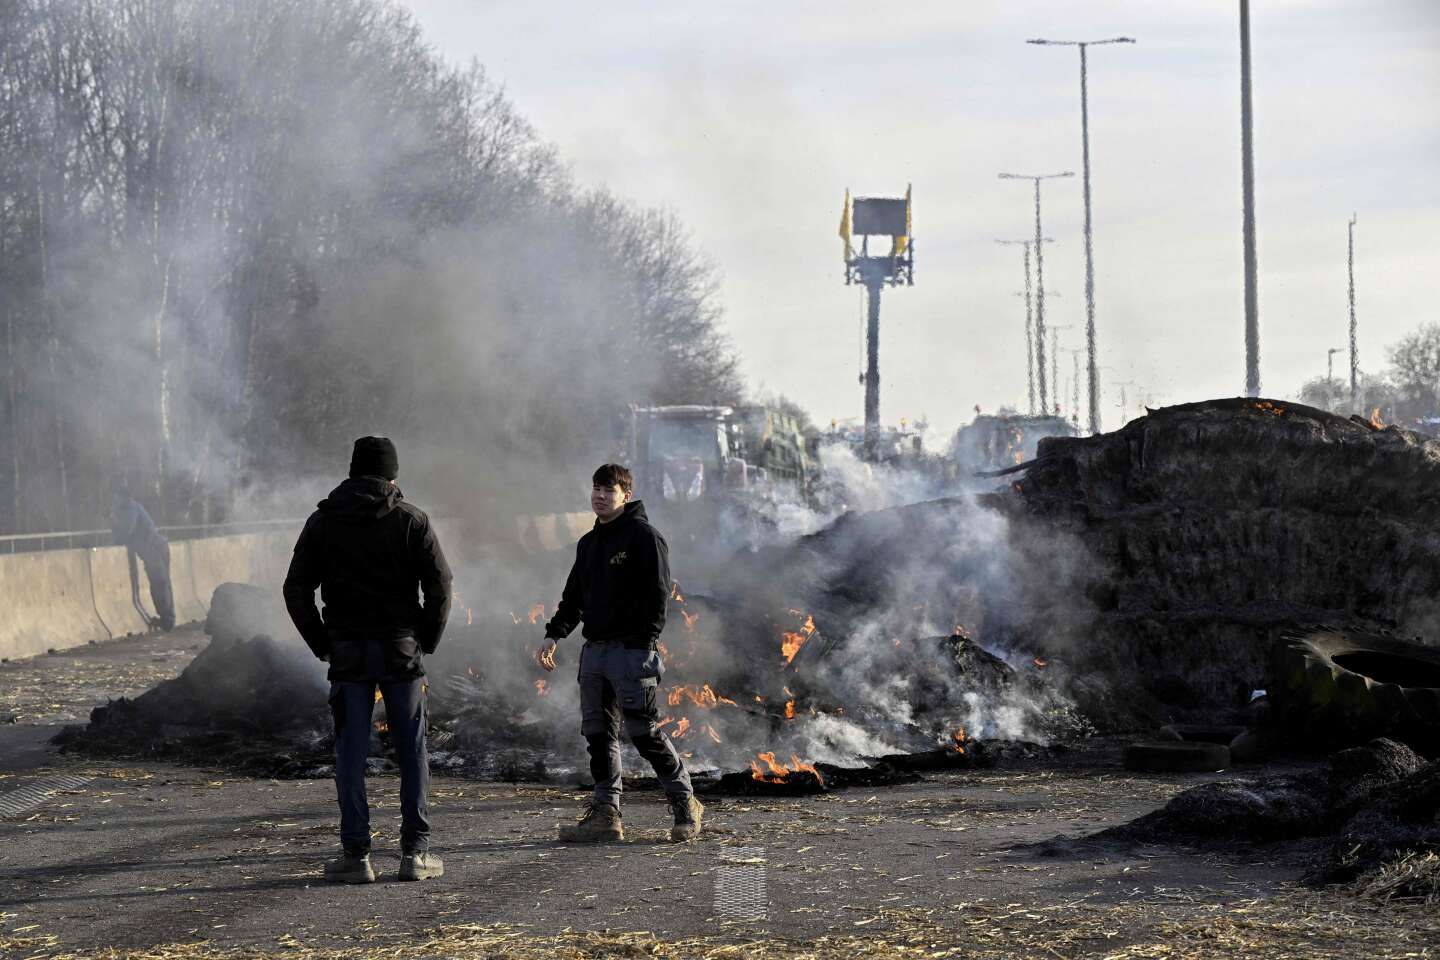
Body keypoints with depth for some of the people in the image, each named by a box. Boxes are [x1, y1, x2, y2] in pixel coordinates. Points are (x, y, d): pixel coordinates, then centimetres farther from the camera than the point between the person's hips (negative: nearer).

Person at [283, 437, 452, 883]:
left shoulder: (323, 521, 4)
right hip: (401, 652, -1)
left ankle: (355, 855, 3)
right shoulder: (411, 519, 1)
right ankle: (415, 851, 5)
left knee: (351, 754, 4)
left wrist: (322, 645, 7)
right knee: (412, 751, 6)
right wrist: (425, 641, 6)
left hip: (347, 651, 1)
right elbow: (440, 586, -4)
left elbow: (296, 590, 1)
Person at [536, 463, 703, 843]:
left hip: (631, 651, -8)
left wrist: (645, 642, -18)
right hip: (594, 651, 8)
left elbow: (658, 593, -11)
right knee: (598, 733, 6)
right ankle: (605, 814, 9)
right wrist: (554, 634, 10)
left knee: (644, 732, -6)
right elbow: (574, 595, 23)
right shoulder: (589, 543, 18)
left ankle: (685, 805, 6)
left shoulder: (643, 536, -6)